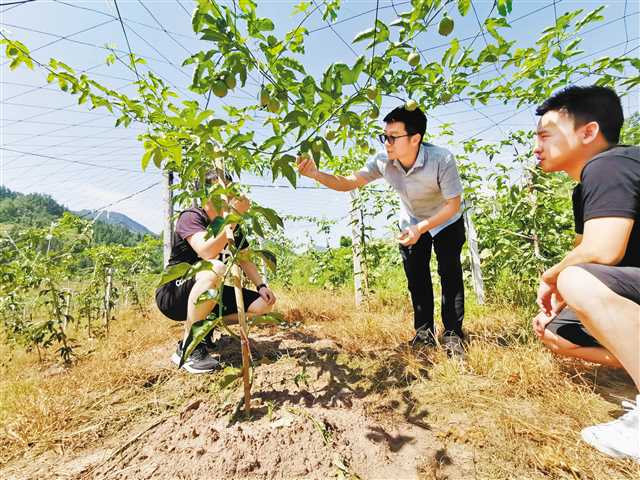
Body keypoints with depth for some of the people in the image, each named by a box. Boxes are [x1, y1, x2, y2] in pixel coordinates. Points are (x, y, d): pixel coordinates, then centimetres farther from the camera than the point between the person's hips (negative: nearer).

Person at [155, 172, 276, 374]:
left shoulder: (233, 227, 4)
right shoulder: (191, 217, -16)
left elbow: (244, 259, 11)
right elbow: (207, 253, -34)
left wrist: (261, 285, -3)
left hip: (207, 294, 7)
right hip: (173, 295, -6)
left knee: (264, 303, -7)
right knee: (215, 270, -39)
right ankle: (186, 348, -20)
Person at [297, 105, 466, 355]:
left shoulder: (442, 160, -34)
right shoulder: (383, 161, -25)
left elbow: (453, 204, -26)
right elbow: (348, 182, -23)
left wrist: (421, 228, -38)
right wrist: (316, 174, -39)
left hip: (446, 223, -3)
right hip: (411, 224, 3)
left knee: (450, 274, -6)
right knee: (416, 277, 4)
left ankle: (453, 335, 7)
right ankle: (424, 331, 17)